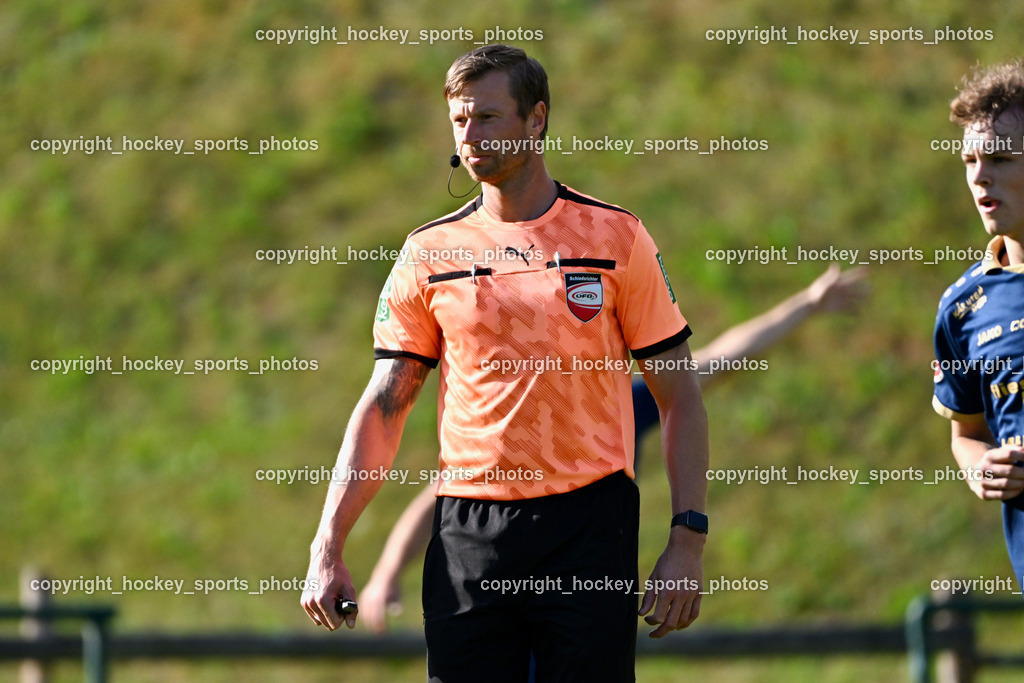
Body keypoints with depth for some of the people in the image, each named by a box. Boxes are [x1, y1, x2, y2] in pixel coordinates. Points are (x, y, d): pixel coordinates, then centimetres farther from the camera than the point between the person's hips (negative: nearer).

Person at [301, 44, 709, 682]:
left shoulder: (616, 237, 3)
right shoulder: (431, 252, 7)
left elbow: (679, 395, 4)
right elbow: (384, 406, 8)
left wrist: (688, 541, -5)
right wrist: (328, 546, -2)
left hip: (591, 530, -1)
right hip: (467, 532, 2)